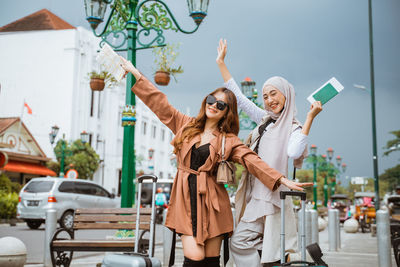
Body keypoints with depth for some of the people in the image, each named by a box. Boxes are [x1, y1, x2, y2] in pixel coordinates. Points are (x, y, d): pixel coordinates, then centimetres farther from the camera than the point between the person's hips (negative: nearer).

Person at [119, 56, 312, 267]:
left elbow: (252, 161, -2)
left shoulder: (229, 141, 7)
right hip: (186, 199, 0)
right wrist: (136, 73, 14)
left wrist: (282, 180, -15)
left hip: (212, 201, 0)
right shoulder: (185, 125, 11)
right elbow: (160, 103, 13)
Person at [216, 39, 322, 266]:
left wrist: (310, 118, -25)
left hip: (273, 194, -7)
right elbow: (238, 96, 19)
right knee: (241, 243, 5)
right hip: (256, 192, 7)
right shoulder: (265, 119, 15)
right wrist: (221, 63, 19)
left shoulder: (293, 127, -5)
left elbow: (293, 152, -26)